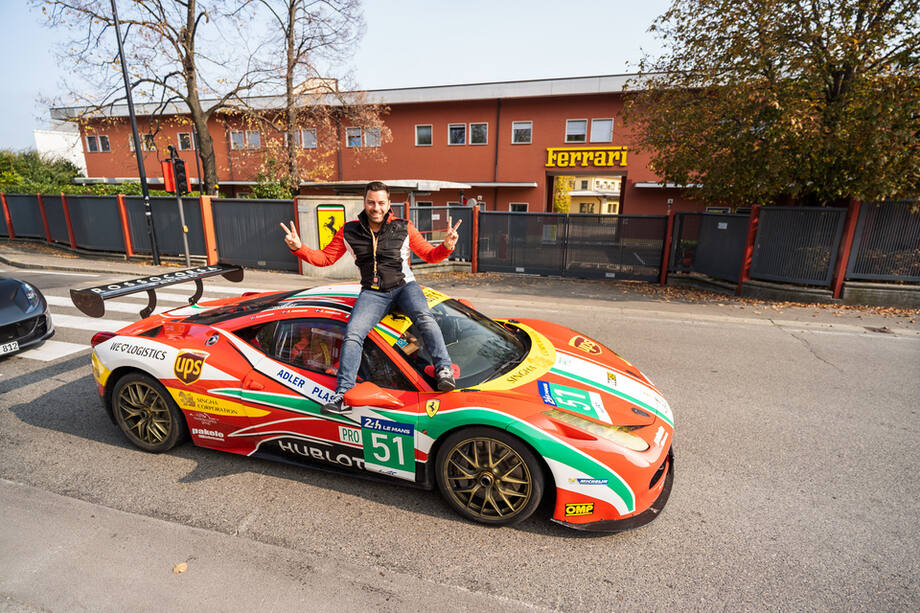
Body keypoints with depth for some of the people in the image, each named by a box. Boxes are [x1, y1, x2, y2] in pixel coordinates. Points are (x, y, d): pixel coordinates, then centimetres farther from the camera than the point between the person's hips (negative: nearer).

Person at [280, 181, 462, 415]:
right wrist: (298, 248, -4)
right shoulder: (349, 232, 7)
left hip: (404, 285, -1)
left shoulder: (404, 228, 3)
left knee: (423, 316, -31)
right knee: (352, 334, -18)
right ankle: (343, 393, -12)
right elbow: (326, 258, 12)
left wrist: (446, 246, -16)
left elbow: (429, 255, 5)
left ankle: (444, 369, -31)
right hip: (372, 292, 1)